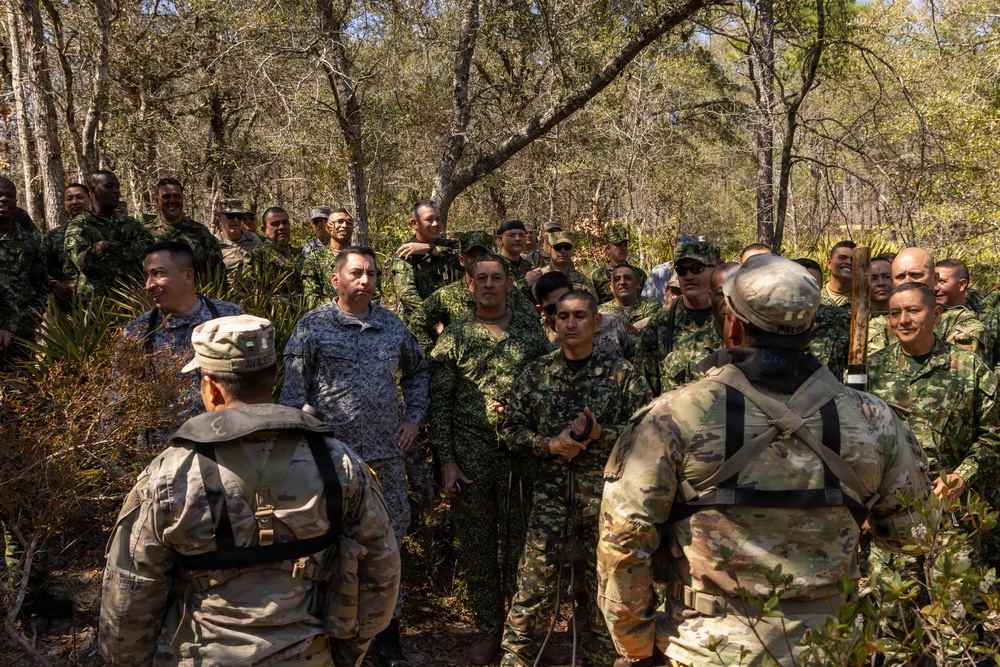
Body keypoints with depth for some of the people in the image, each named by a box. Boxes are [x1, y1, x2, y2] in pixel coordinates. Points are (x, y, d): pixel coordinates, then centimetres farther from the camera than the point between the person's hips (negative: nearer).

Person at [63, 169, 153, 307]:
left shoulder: (131, 224, 14)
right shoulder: (78, 226, 2)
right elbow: (84, 260, -14)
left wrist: (109, 246, -12)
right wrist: (128, 256, -8)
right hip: (92, 300, -3)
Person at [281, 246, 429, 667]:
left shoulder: (392, 325, 8)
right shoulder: (312, 326, -4)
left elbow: (418, 370, 22)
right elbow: (293, 394, -6)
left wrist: (414, 416, 11)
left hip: (387, 456, 4)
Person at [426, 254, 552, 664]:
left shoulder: (531, 330, 5)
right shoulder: (454, 335, 3)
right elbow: (439, 400, 1)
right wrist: (445, 460, -5)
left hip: (521, 454, 0)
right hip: (469, 457, 0)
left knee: (520, 541, 6)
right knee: (475, 545, 8)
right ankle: (489, 628, 23)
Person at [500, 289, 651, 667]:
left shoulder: (621, 374, 0)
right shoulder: (536, 373, 6)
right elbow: (512, 428, 8)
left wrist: (602, 433, -16)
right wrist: (550, 445, -9)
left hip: (606, 498, -1)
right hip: (550, 497, 1)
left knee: (603, 589, 11)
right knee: (534, 589, 2)